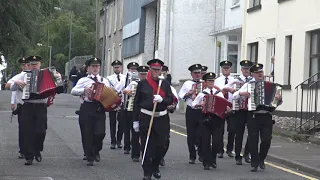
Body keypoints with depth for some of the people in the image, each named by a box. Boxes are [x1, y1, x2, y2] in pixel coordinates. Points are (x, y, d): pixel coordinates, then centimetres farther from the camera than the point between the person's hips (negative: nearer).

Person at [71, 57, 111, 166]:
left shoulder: (104, 81, 17)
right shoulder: (84, 80, 6)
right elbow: (73, 91, -5)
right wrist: (84, 90, -20)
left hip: (100, 109, 2)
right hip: (87, 109, -2)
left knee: (100, 133, -11)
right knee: (87, 134, 0)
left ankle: (96, 151, 19)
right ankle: (90, 158, 12)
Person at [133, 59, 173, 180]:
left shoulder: (165, 84, 8)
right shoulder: (142, 84, 3)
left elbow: (171, 100, 3)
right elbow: (136, 103, 4)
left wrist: (161, 99, -19)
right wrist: (135, 120, 1)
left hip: (162, 119, 2)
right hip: (146, 118, -2)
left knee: (161, 145, 2)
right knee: (146, 146, -1)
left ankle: (155, 167, 26)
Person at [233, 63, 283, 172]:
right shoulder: (248, 85, 7)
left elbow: (278, 103, 15)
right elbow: (234, 96, 3)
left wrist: (279, 99, -7)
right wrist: (241, 93, -16)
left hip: (266, 117, 1)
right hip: (253, 117, -1)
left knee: (266, 139, -5)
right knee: (253, 140, 0)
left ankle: (261, 159, 19)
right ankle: (254, 164, 10)